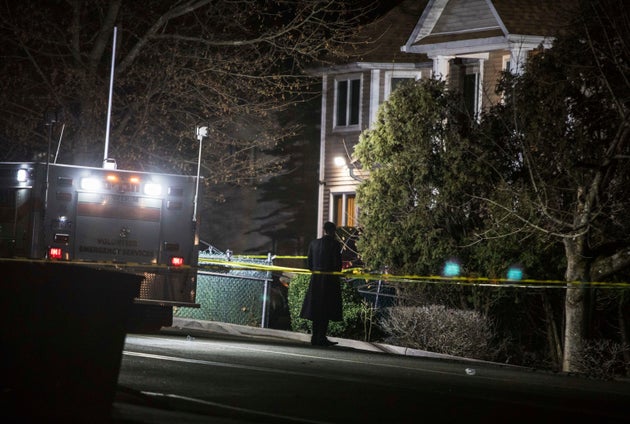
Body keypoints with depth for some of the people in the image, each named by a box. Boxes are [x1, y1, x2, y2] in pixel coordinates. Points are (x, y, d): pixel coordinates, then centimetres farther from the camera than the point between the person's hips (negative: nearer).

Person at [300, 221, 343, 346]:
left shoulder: (314, 243, 6)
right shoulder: (335, 244, -9)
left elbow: (309, 262, 8)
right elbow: (338, 263, -11)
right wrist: (337, 272, 7)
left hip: (316, 280, 5)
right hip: (329, 280, -5)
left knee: (316, 309, 11)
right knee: (326, 310, -1)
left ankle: (315, 337, 13)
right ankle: (321, 337, -4)